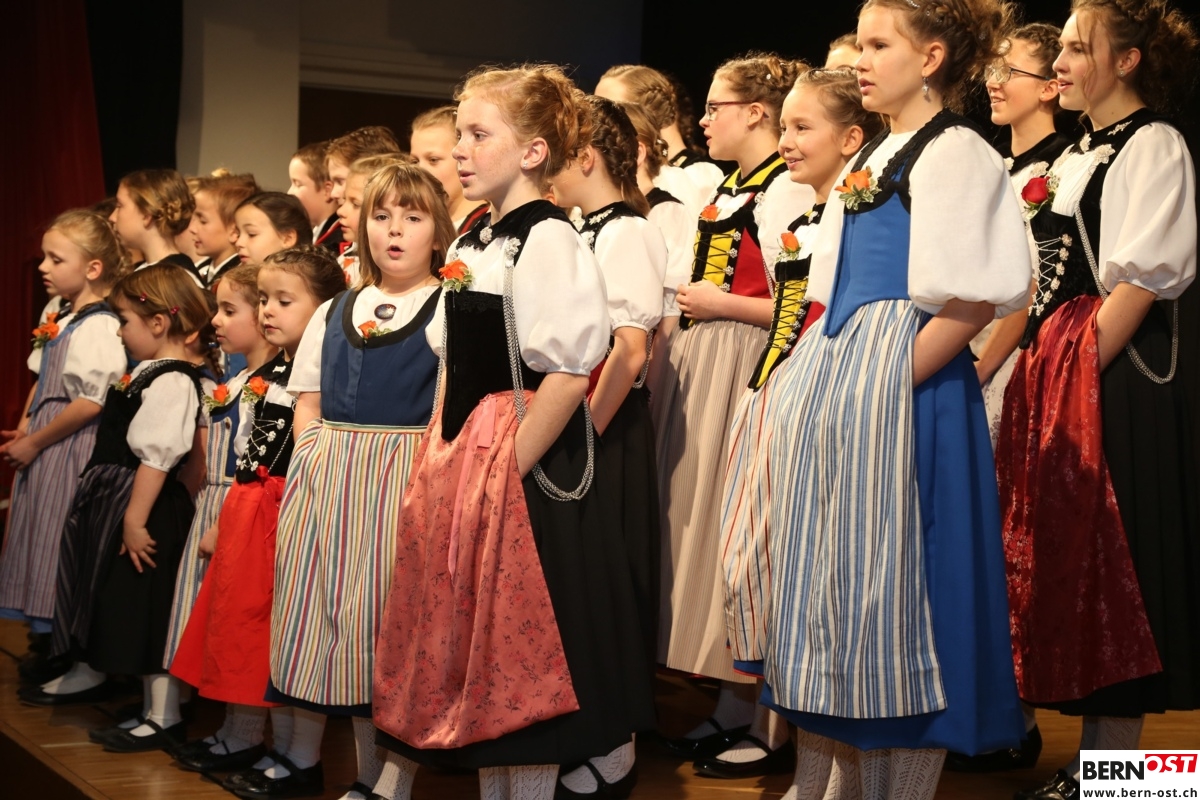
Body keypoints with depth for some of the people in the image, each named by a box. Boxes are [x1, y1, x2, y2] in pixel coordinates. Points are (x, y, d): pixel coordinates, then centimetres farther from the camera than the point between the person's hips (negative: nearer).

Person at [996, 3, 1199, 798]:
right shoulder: (1073, 159, 19)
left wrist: (1079, 370, -19)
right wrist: (1038, 369, 10)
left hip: (1117, 380, -9)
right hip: (1055, 377, 9)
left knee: (1109, 568, -5)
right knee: (1065, 562, 10)